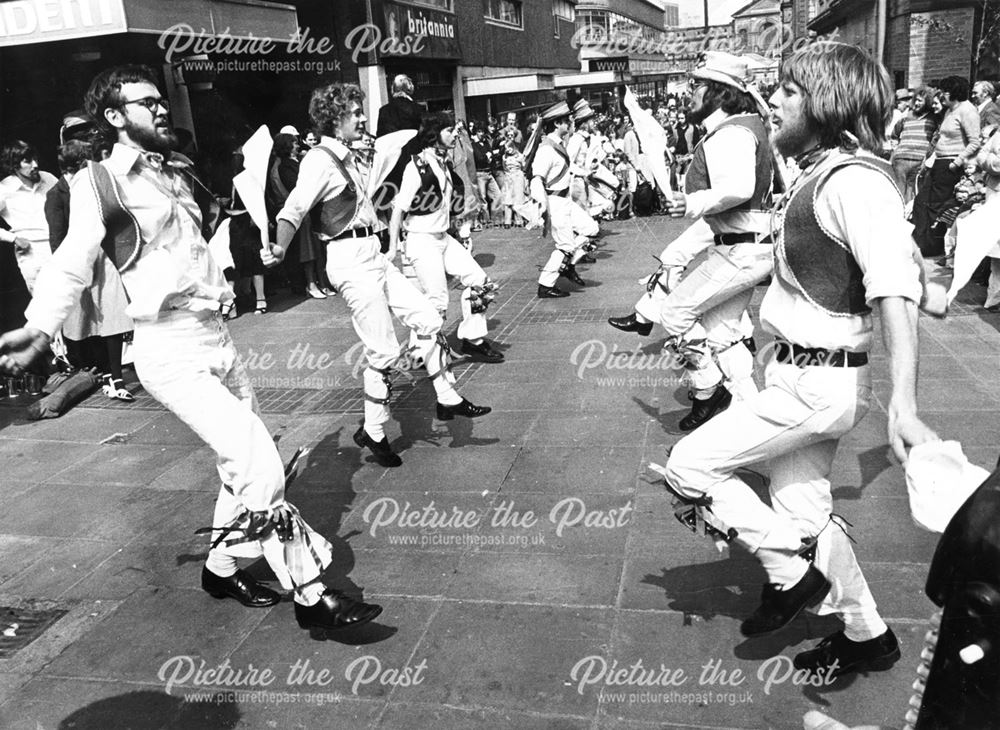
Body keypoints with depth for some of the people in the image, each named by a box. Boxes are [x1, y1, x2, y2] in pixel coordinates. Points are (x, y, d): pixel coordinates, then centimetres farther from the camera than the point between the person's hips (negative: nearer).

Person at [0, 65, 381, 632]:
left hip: (217, 336, 8)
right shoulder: (100, 182, -6)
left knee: (246, 462, 14)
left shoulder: (174, 173, 16)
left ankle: (222, 568, 34)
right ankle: (311, 595, -4)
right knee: (261, 465, -15)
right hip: (172, 353, -8)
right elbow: (73, 264, -14)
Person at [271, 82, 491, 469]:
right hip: (351, 260, -9)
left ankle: (448, 399, 20)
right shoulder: (320, 160, -12)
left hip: (372, 255, 9)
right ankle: (373, 433, 10)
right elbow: (292, 211, -22)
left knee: (428, 319, 8)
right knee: (384, 351, -6)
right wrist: (280, 248, -33)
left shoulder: (346, 156, 15)